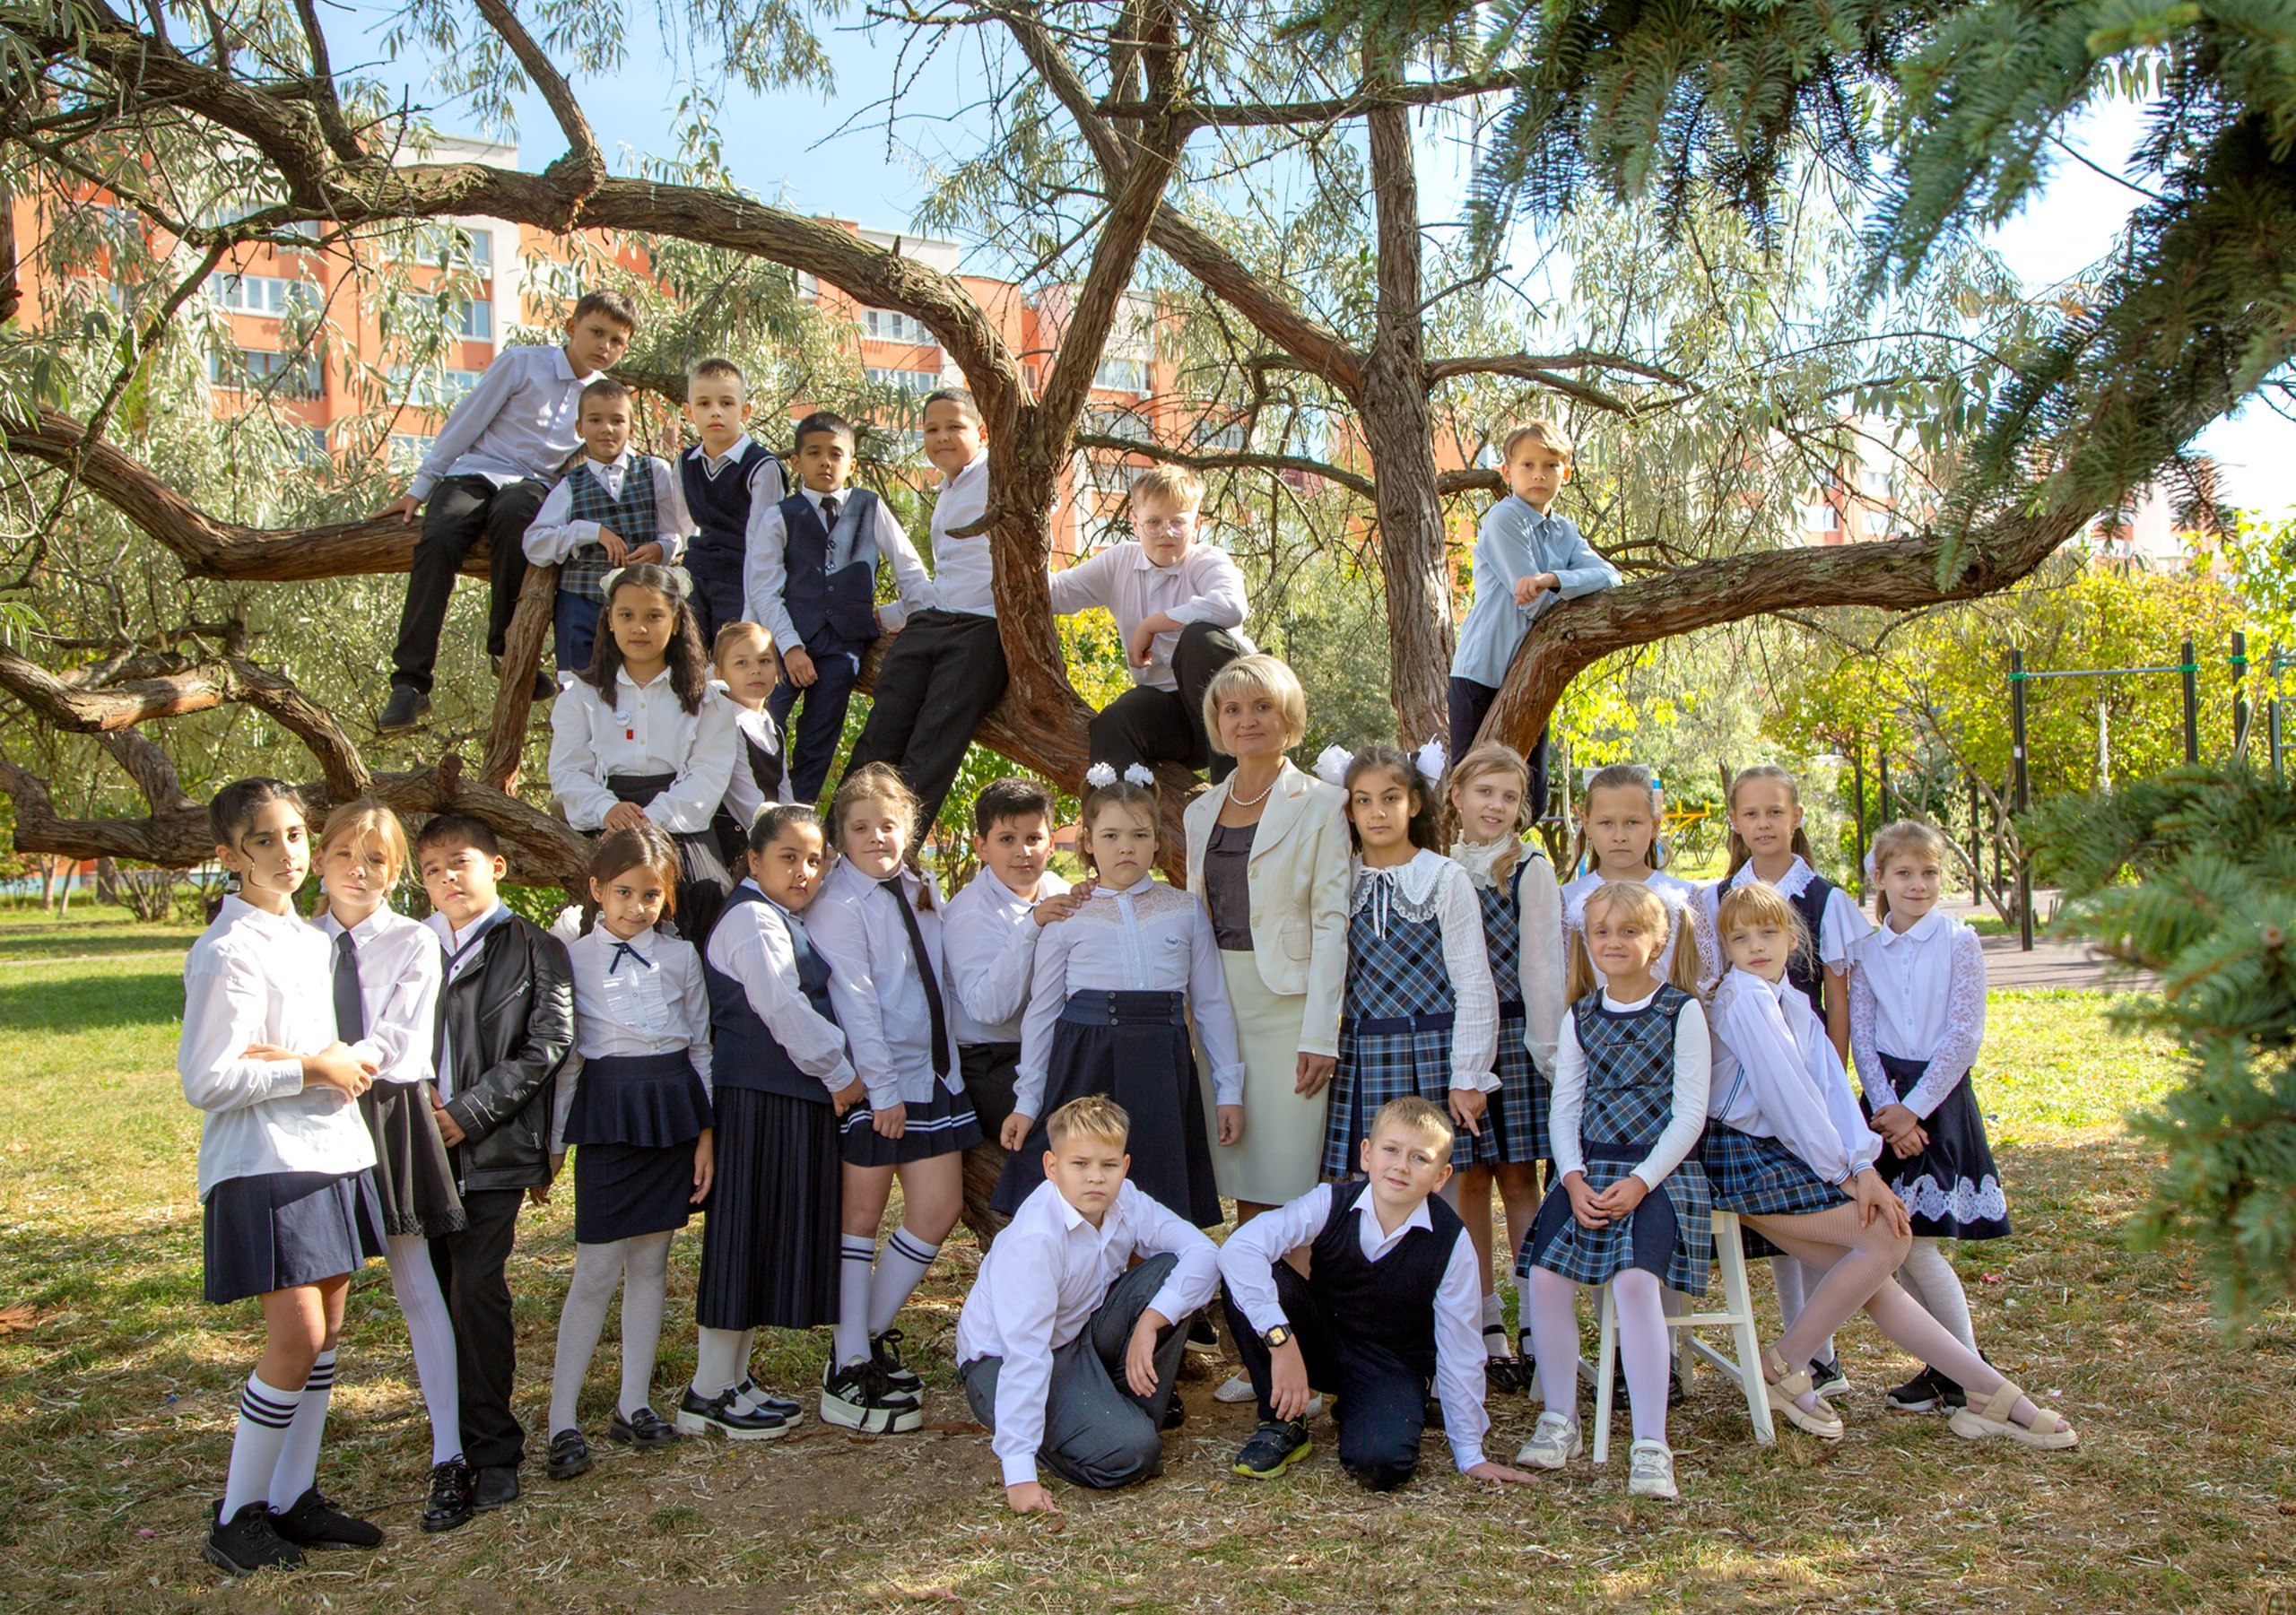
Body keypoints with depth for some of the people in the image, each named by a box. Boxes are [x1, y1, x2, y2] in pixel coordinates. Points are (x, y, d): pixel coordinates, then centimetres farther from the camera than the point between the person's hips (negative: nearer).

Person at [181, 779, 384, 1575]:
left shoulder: (307, 939, 13)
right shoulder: (228, 951, -12)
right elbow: (207, 1081, -16)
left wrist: (335, 1061, -4)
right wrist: (315, 1070, -13)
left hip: (331, 1152, 8)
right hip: (263, 1162, -8)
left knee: (324, 1334, 10)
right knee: (296, 1338, -8)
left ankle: (294, 1498, 21)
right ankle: (237, 1516, 8)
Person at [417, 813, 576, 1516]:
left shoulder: (535, 950, 1)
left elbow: (548, 1044, -6)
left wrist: (469, 1112, -11)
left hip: (491, 1149, -4)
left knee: (479, 1290, -7)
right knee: (433, 1293, 9)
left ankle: (493, 1450, 5)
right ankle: (450, 1438, 24)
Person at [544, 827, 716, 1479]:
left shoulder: (681, 957, 6)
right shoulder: (575, 958, -1)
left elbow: (701, 1045, 10)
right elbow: (563, 1054, 1)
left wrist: (706, 1130, 5)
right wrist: (552, 1140, 1)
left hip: (673, 1111, 3)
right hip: (607, 1112, -3)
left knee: (652, 1262, 9)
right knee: (597, 1271, -3)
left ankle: (633, 1405, 19)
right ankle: (562, 1420, 7)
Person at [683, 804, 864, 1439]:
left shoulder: (786, 923, 19)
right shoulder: (753, 919, -12)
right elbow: (782, 1010, -18)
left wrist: (835, 1074, 13)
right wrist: (840, 1075, -10)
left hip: (794, 1099, 10)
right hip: (758, 1100, -10)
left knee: (775, 1238, 13)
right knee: (747, 1235, -4)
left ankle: (734, 1378, 22)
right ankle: (708, 1393, 5)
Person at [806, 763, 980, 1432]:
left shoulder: (924, 892, 12)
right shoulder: (838, 905, -9)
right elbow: (853, 1000, -14)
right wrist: (882, 1089, -17)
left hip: (933, 1073, 7)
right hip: (873, 1081, -7)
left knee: (940, 1207, 5)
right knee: (861, 1213, 2)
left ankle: (872, 1335, 22)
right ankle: (849, 1370, 11)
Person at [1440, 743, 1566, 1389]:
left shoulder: (1530, 867, -1)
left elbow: (1541, 963, -4)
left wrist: (1547, 1049, -7)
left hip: (1513, 1035, -3)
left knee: (1518, 1179, 0)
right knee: (1469, 1179, 5)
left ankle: (1536, 1331, 8)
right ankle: (1486, 1330, 14)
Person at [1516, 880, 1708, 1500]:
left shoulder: (1682, 1011, 0)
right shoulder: (1581, 1016, 12)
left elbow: (1690, 1112, -5)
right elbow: (1564, 1106, 10)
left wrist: (1640, 1182, -15)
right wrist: (1573, 1179, -7)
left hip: (1660, 1171, -4)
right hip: (1588, 1169, 4)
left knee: (1634, 1280, -27)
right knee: (1545, 1277, -16)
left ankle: (1650, 1444, -18)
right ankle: (1560, 1420, 3)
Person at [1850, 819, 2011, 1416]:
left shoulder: (1958, 941, -3)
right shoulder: (1866, 950, 7)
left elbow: (1963, 1037, -8)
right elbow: (1862, 1036, 3)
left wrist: (1913, 1109, -12)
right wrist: (1885, 1108, -11)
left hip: (1940, 1097, -4)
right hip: (1889, 1102, 4)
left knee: (1913, 1243, -9)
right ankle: (1949, 1365, 18)